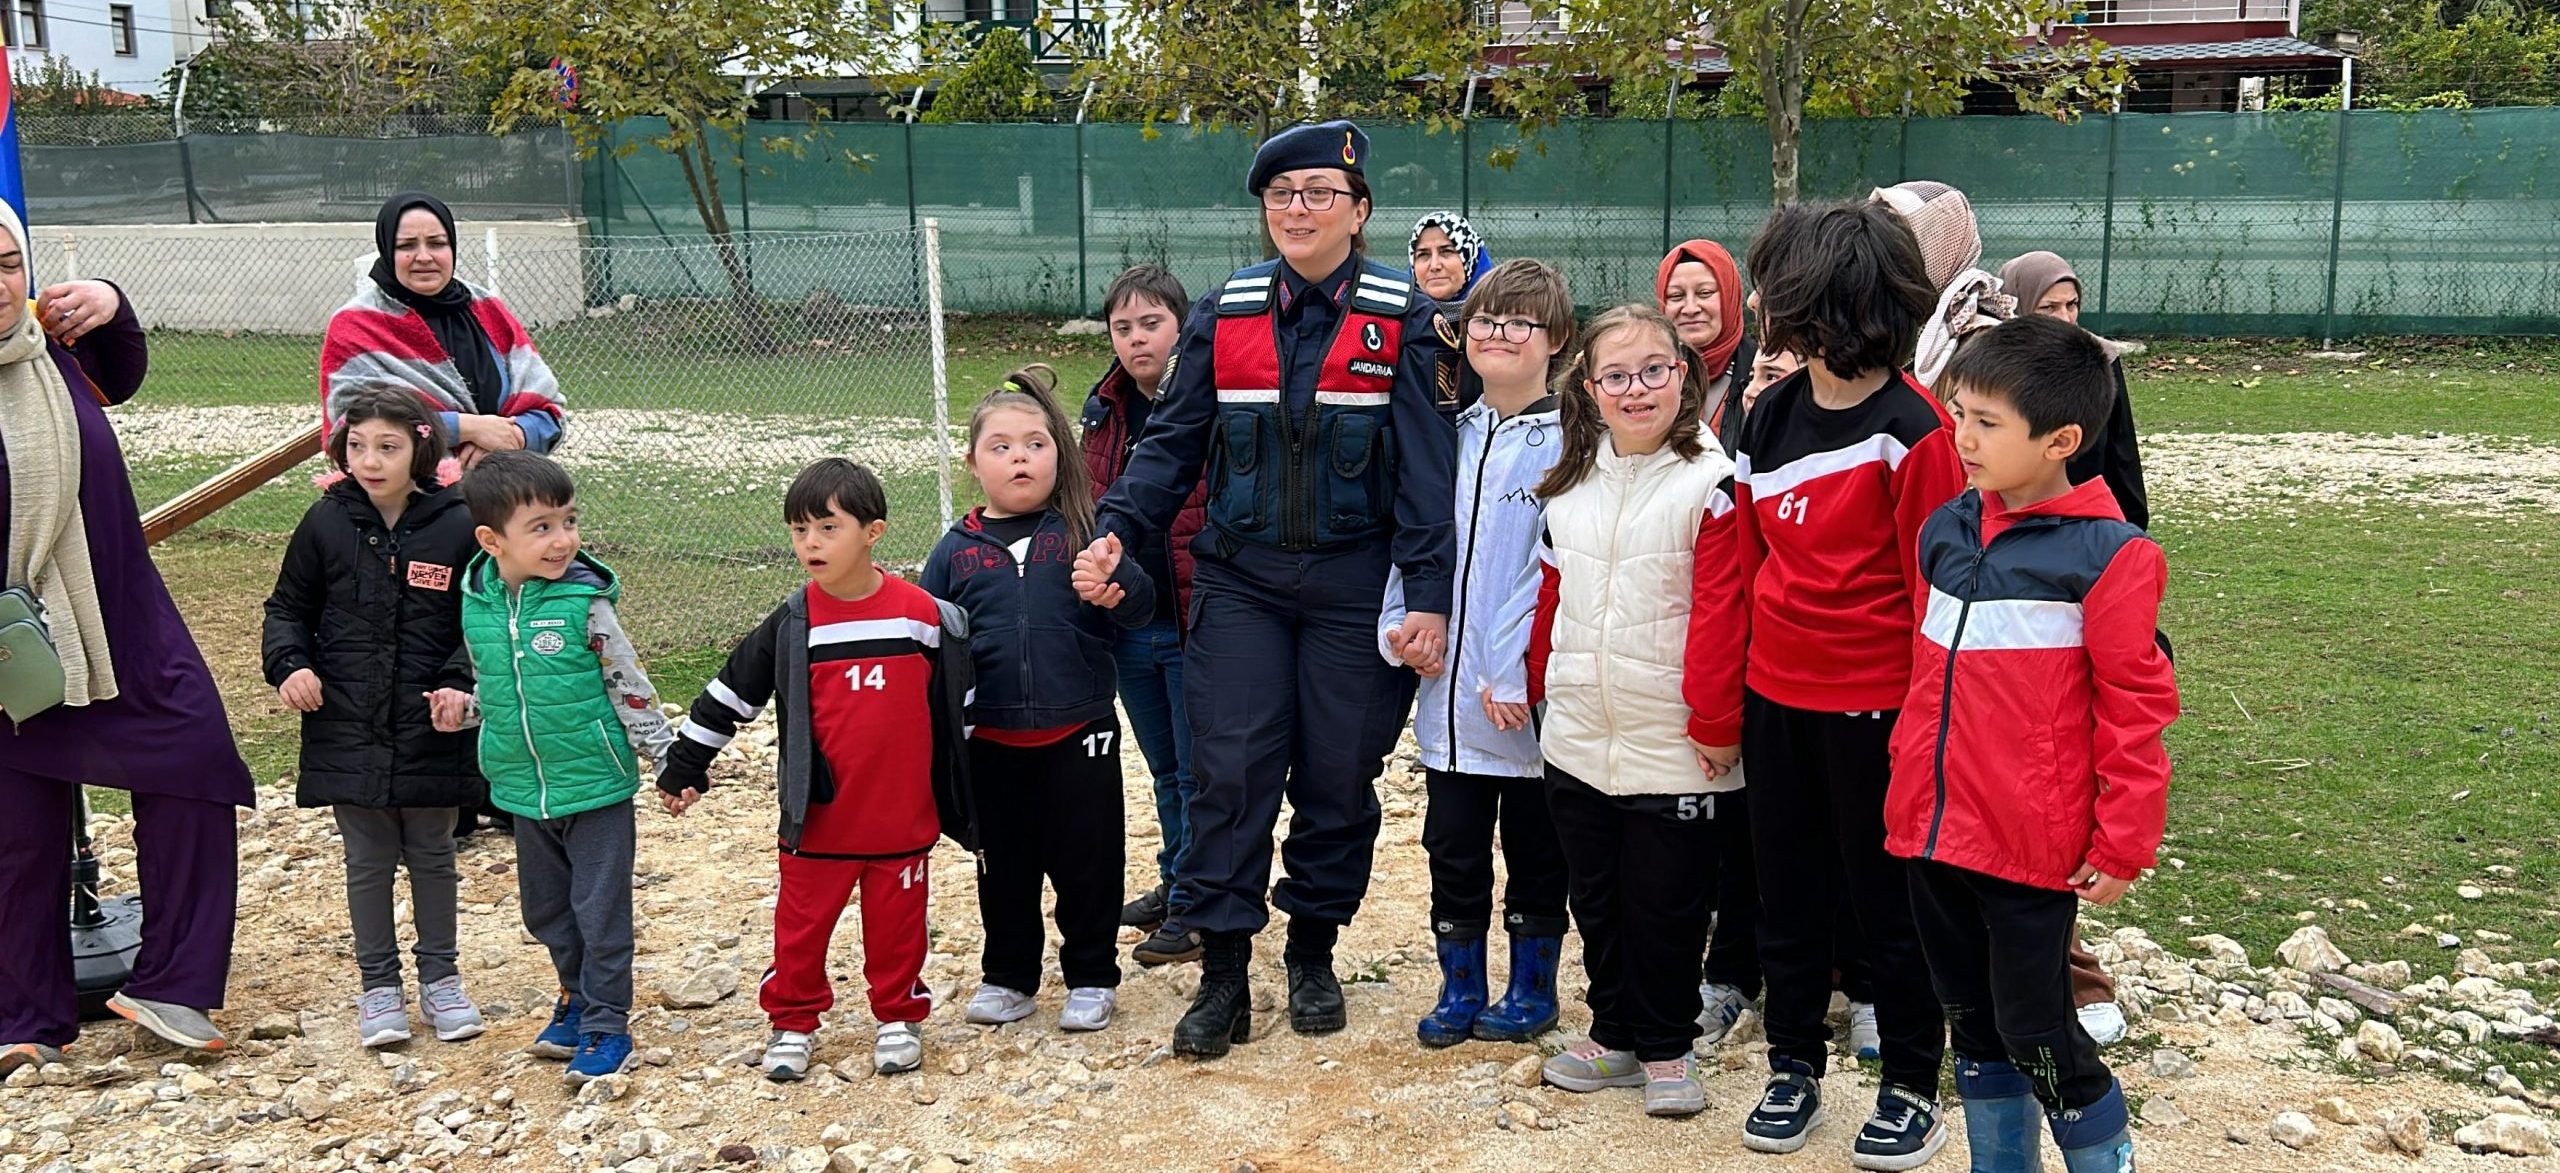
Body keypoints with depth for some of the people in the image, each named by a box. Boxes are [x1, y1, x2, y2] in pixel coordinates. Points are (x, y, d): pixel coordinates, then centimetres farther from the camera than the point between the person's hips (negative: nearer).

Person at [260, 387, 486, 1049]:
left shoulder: (458, 527, -7)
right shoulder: (326, 524, -2)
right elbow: (287, 608, 9)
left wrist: (459, 683, -16)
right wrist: (289, 665, -8)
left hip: (433, 733, -1)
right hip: (348, 733, 1)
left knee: (432, 857, 13)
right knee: (367, 862, 11)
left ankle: (440, 977, 29)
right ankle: (379, 985, 25)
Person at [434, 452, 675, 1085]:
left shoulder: (583, 602, -15)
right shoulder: (476, 604, -2)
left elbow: (630, 685, -8)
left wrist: (666, 758, -6)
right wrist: (463, 707, -6)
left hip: (596, 785, -5)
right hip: (523, 789, 5)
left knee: (601, 912, 2)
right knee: (545, 908, 19)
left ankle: (606, 1026, 15)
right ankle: (576, 998, 39)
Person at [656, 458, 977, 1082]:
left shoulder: (926, 616, -6)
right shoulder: (790, 626, -4)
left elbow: (960, 708, 4)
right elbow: (731, 694, 5)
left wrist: (966, 805, 8)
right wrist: (683, 768, 5)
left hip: (903, 819, -1)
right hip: (817, 820, 1)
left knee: (897, 925, 12)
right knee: (801, 924, 10)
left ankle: (898, 1017, 30)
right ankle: (792, 1021, 28)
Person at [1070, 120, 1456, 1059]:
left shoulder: (1402, 319, -3)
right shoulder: (1224, 313, 4)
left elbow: (1422, 464, -6)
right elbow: (1173, 440, 6)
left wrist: (1428, 595, -11)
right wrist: (1115, 531, -9)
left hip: (1351, 584, -1)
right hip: (1239, 578, 1)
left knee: (1338, 774, 8)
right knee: (1230, 770, -4)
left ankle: (1313, 954, 26)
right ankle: (1222, 975, 7)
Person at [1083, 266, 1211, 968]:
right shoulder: (1105, 410, 8)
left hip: (1197, 624, -6)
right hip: (1127, 624, 6)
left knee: (1198, 773, 4)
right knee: (1164, 769, 20)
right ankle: (1176, 883, 36)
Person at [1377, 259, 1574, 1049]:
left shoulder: (1567, 443, -11)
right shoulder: (1448, 437, 9)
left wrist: (1516, 672, -21)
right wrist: (1399, 624, 1)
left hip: (1529, 696, -5)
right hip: (1450, 693, 5)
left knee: (1535, 851, 11)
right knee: (1452, 846, 13)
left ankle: (1532, 989, 27)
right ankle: (1459, 991, 27)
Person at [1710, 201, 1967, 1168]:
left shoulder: (1911, 427, -15)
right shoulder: (1769, 417, 5)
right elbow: (1745, 563, 9)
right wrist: (1722, 690, 10)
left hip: (1874, 702, -6)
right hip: (1775, 694, 6)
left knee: (1888, 896, 9)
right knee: (1787, 890, 15)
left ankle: (1911, 1086, 26)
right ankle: (1793, 1068, 31)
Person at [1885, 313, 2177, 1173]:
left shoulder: (2107, 554, -12)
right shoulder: (1944, 531, 6)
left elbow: (2135, 706, -10)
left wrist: (2123, 842, -10)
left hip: (2033, 845, -6)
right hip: (1934, 833, 6)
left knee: (2033, 1031, 4)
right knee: (1973, 1025, 17)